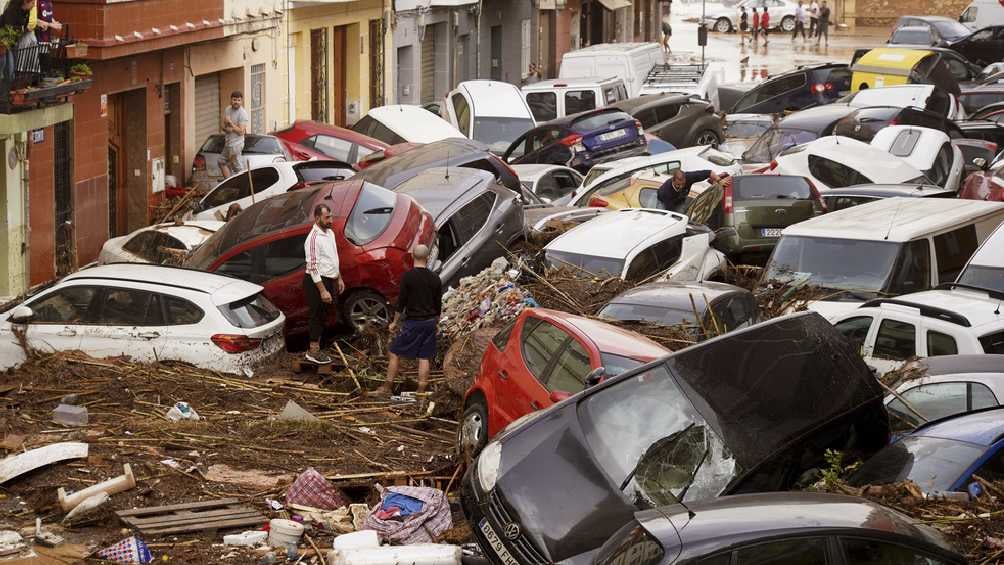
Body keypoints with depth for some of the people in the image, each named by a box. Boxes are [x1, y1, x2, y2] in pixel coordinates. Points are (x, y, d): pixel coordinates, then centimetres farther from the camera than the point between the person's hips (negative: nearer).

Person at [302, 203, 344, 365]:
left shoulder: (330, 233, 8)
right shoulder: (313, 238, -21)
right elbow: (313, 267, -23)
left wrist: (339, 278, 20)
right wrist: (323, 291, -24)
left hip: (329, 280, 9)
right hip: (317, 282, -9)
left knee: (321, 317, 15)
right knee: (318, 316, -2)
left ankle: (315, 349, 24)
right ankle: (313, 352, 6)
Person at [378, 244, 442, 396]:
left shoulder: (408, 277, -12)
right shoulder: (435, 279, 0)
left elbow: (401, 302, -9)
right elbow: (438, 304, 8)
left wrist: (395, 322, 2)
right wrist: (436, 322, 21)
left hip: (412, 322, -4)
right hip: (429, 322, 4)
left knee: (395, 353, 7)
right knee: (424, 358, 8)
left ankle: (387, 387, 9)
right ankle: (421, 391, 9)